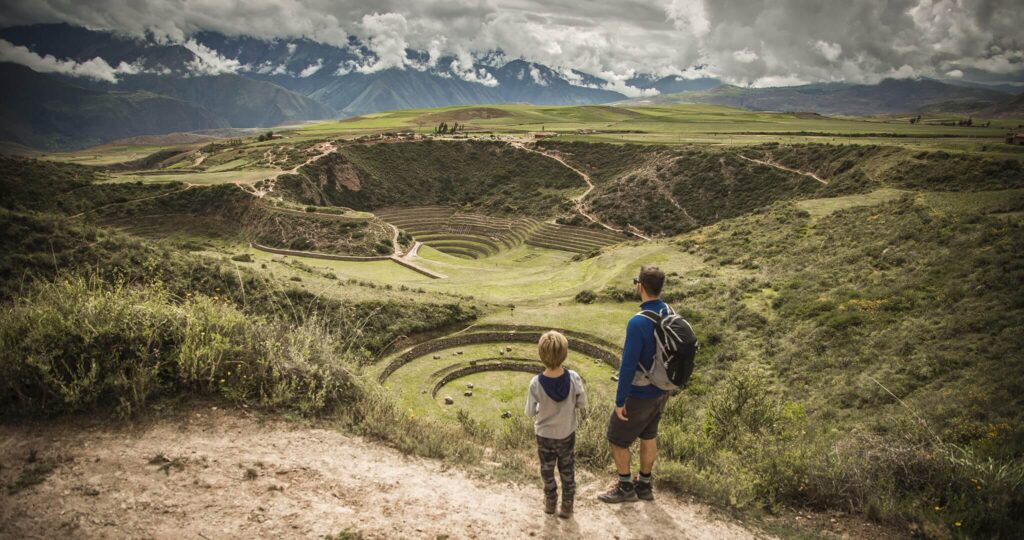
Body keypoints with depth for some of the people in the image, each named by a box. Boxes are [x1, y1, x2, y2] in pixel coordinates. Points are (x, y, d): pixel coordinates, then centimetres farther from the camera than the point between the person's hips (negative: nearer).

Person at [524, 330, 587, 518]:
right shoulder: (573, 378, -25)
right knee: (567, 471, 22)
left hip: (545, 435, -1)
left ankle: (550, 502, 41)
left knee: (547, 470, 23)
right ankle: (567, 506, 34)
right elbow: (582, 404, -10)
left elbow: (530, 413, -16)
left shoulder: (536, 384, -28)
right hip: (567, 434, 1)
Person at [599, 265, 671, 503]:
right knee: (648, 436, 23)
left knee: (616, 439, 13)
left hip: (640, 395, -8)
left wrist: (619, 401, -16)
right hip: (661, 391, 8)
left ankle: (625, 488, 28)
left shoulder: (638, 323, -31)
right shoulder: (669, 314, -6)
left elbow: (628, 365, -26)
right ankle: (644, 485, 38)